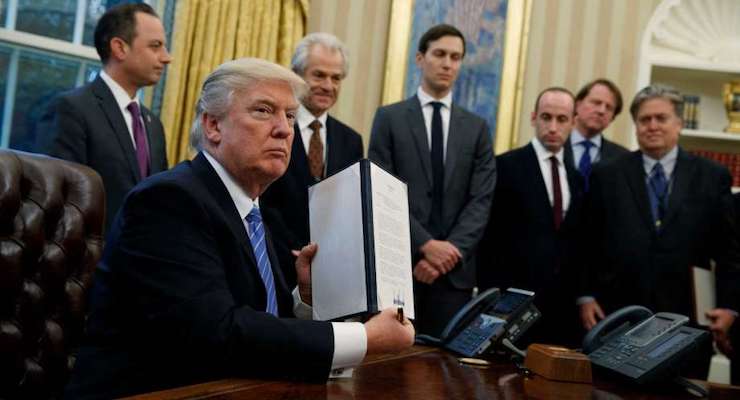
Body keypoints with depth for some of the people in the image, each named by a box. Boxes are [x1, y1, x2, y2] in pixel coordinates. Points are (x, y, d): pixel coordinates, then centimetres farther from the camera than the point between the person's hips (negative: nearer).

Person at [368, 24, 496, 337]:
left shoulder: (477, 128, 12)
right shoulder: (389, 118, 4)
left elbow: (481, 200, 3)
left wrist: (451, 251, -12)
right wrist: (425, 245, -14)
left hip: (455, 270, 2)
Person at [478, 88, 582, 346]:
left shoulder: (576, 177, 14)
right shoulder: (506, 166, -3)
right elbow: (488, 237, -4)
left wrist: (580, 296, 9)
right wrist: (490, 296, -8)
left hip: (561, 305, 5)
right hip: (513, 300, -5)